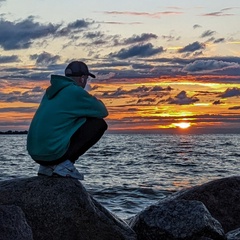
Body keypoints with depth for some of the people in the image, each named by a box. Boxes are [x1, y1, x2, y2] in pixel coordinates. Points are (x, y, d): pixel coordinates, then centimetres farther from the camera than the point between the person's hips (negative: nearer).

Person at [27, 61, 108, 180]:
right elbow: (103, 112, 4)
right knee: (99, 124, 1)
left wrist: (90, 103, 33)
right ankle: (65, 165, -5)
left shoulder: (51, 90, 17)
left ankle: (47, 166, 16)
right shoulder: (76, 92, -7)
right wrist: (97, 103, 26)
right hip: (54, 152, -8)